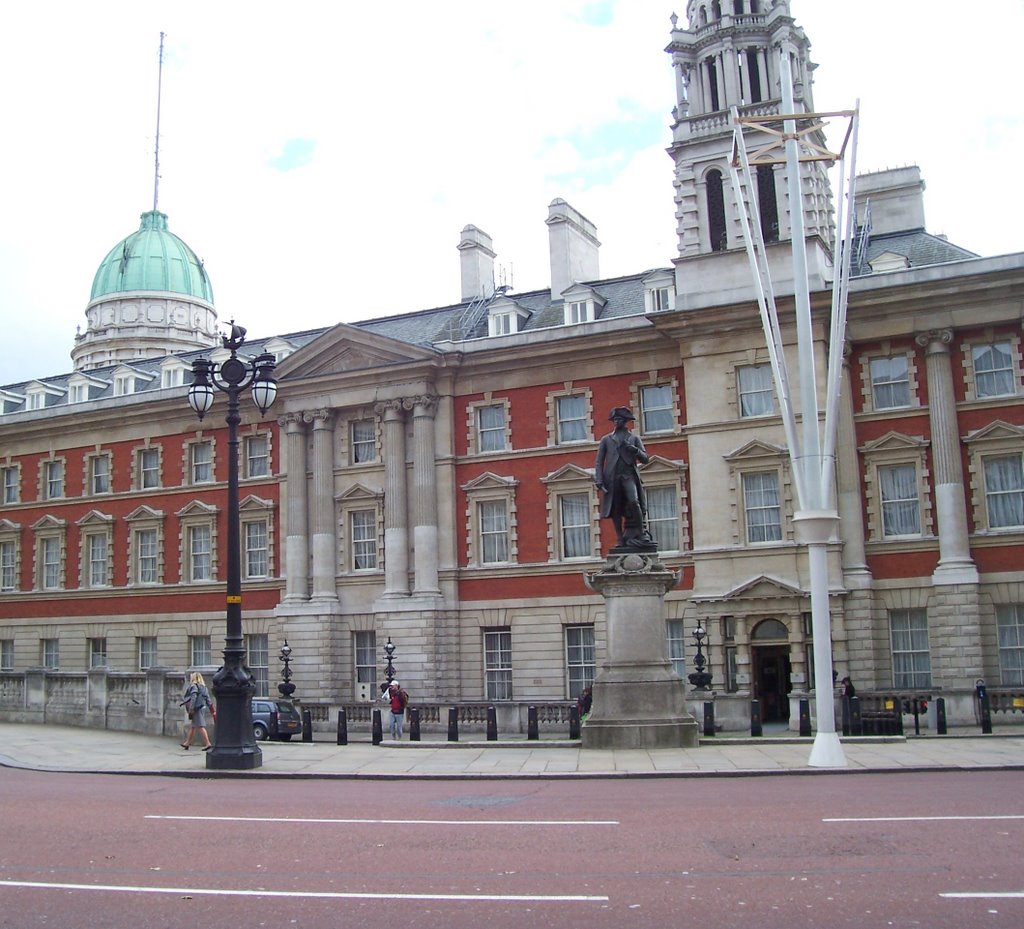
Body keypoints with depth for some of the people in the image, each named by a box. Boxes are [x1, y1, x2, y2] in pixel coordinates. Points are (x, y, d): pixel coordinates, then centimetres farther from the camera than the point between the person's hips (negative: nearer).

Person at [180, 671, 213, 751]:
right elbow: (207, 698, 11)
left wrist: (191, 708, -21)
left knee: (200, 726, -9)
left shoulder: (193, 686, -9)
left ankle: (208, 743, -16)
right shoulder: (203, 687, 14)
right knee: (192, 726, 18)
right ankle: (187, 743, 29)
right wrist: (211, 706, 10)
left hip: (197, 709, -9)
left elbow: (193, 697, -19)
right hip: (202, 708, 9)